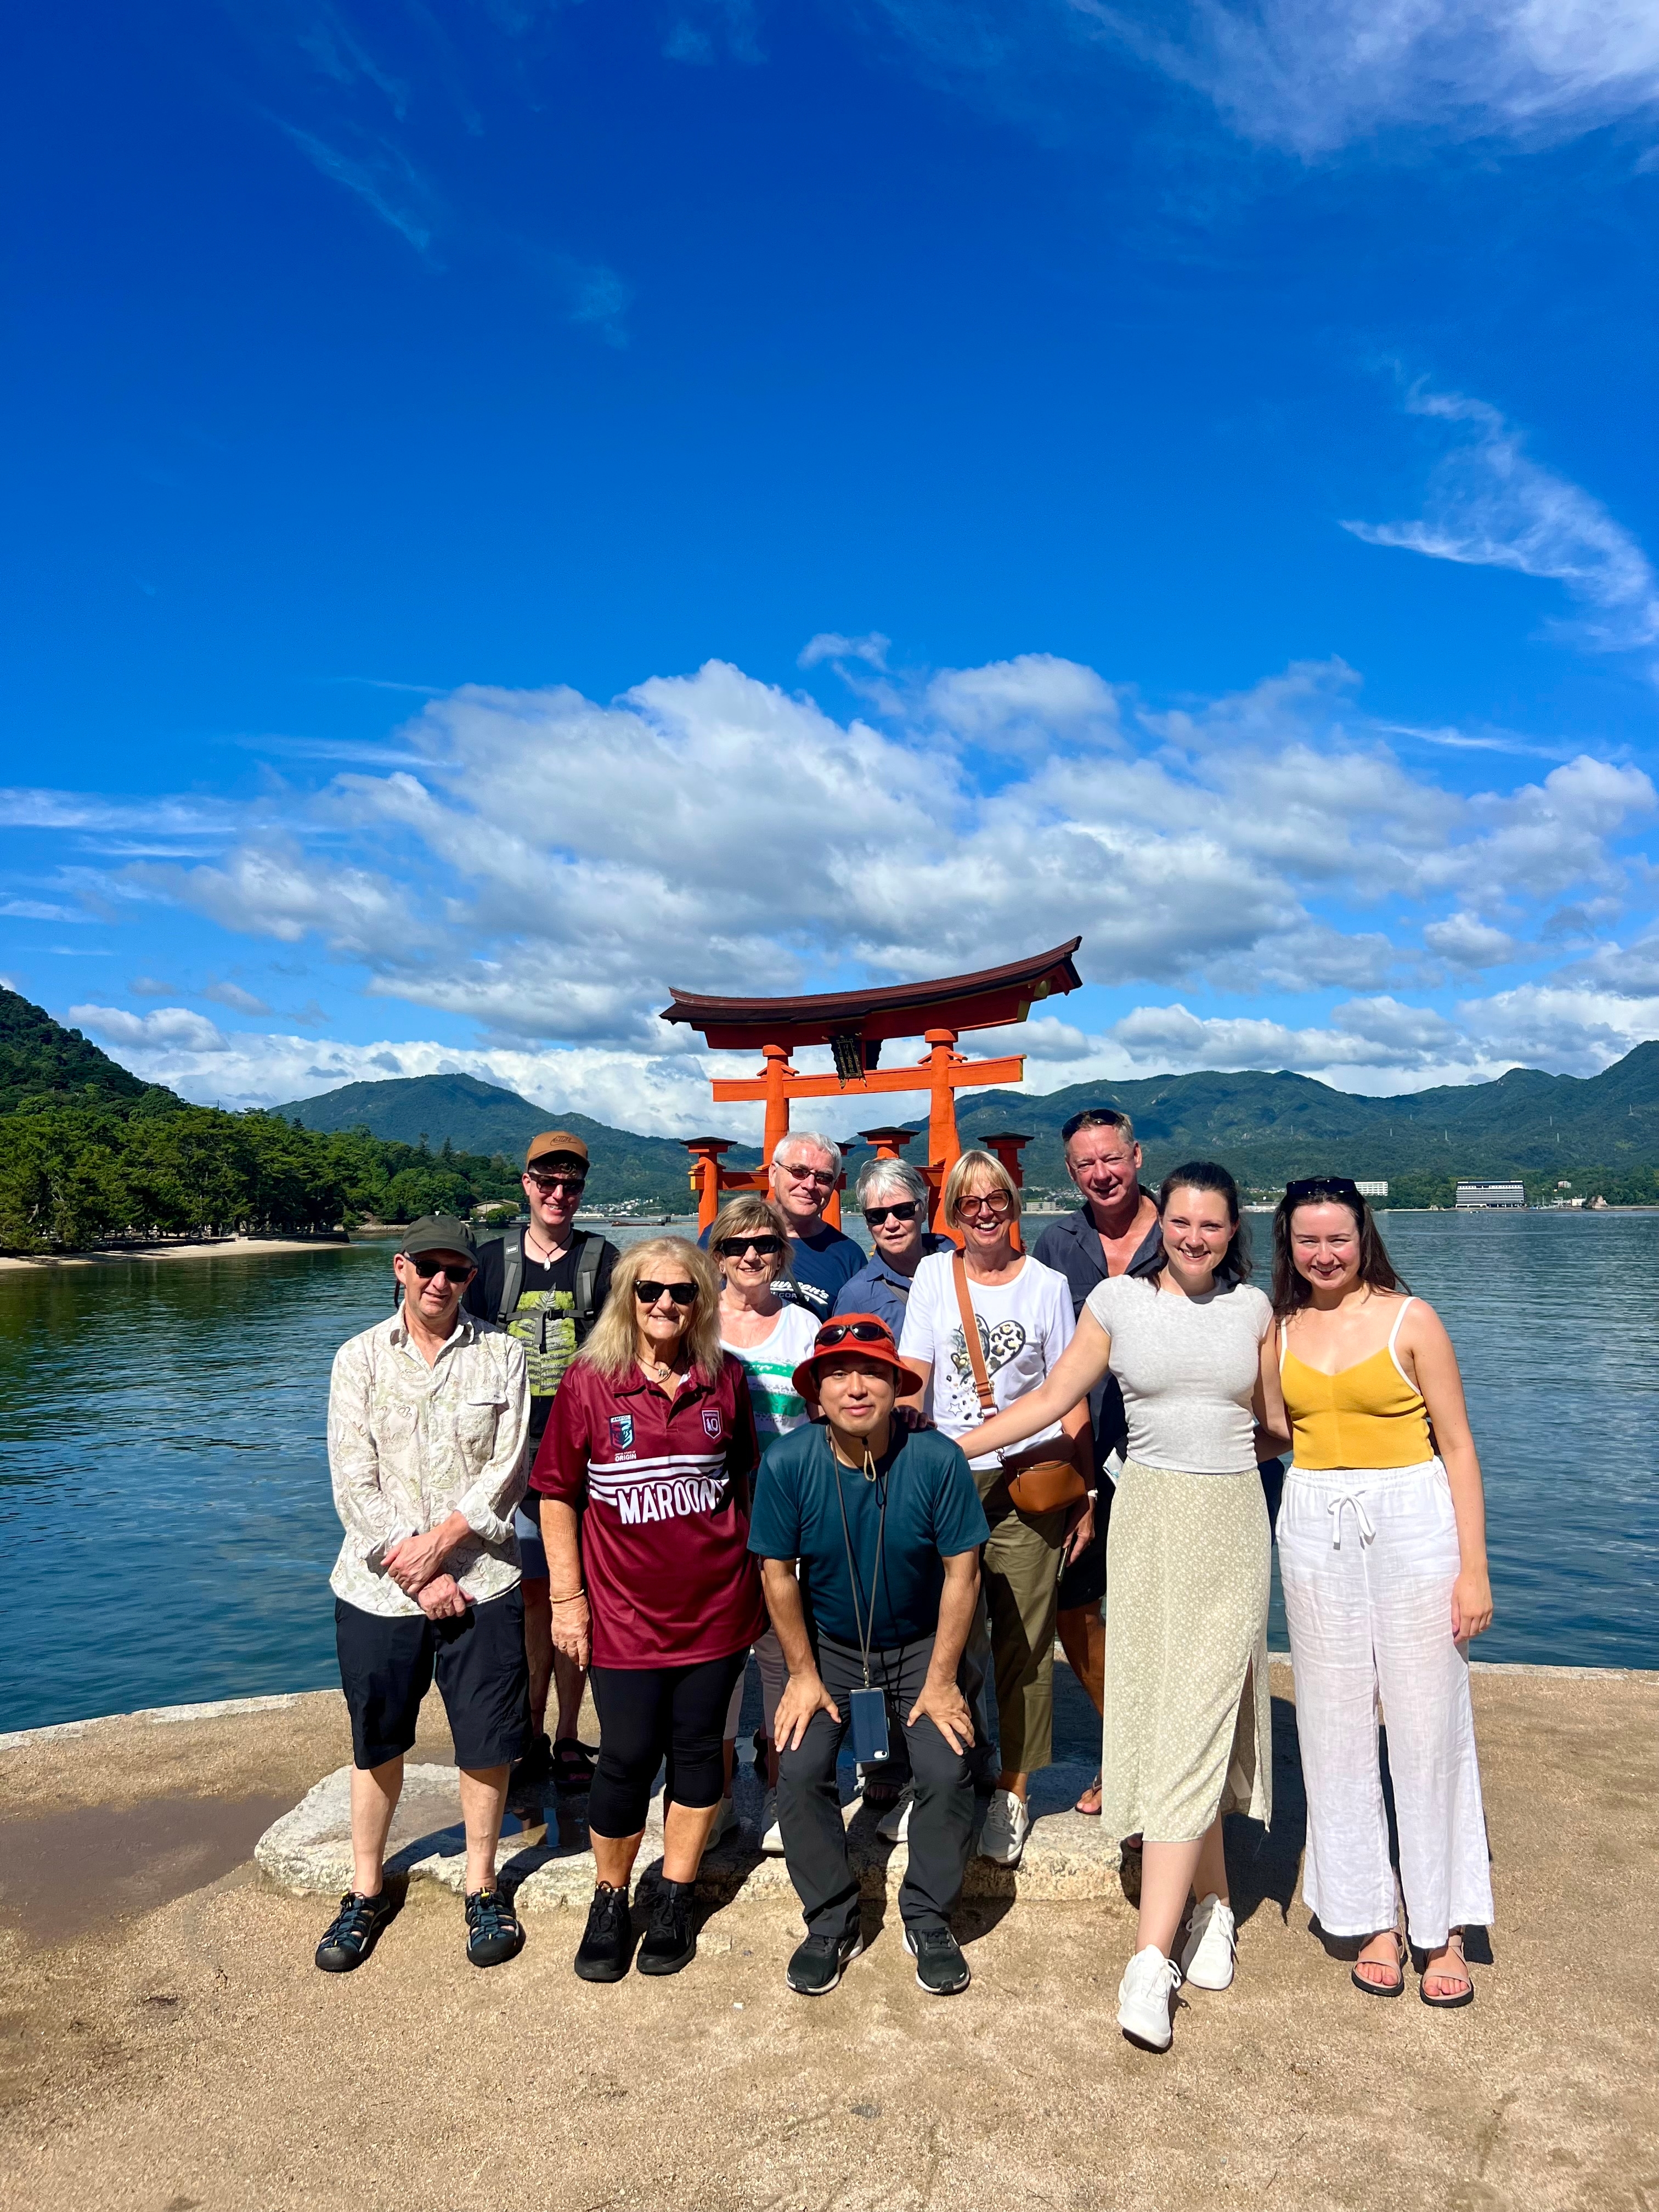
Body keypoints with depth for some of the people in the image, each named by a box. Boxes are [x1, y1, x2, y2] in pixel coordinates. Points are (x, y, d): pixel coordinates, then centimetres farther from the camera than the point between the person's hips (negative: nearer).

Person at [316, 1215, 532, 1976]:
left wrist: (440, 1541, -16)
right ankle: (366, 1890, 34)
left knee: (486, 1741, 8)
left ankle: (482, 1888, 28)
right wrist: (418, 1575, -11)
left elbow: (508, 1470, -6)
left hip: (481, 1581, 0)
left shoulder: (501, 1354, -1)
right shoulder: (360, 1357, 0)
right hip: (378, 1588, 1)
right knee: (377, 1742, 14)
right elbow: (354, 1485, -5)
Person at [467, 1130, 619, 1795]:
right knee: (530, 1593, 6)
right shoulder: (494, 1259, 6)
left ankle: (569, 1739, 17)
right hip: (513, 1451, 1)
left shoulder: (601, 1259, 2)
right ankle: (531, 1735, 20)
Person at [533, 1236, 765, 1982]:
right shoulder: (588, 1382, -7)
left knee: (697, 1751, 11)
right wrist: (567, 1597, -3)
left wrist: (758, 1571, 13)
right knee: (628, 1759, 4)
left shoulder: (725, 1379, 0)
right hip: (626, 1612, -2)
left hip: (717, 1606, 2)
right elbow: (557, 1495, -2)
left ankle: (675, 1898, 31)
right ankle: (610, 1900, 29)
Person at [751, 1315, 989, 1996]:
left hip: (920, 1643, 0)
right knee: (799, 1768, -14)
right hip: (828, 1643, 1)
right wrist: (803, 1675, -7)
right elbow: (778, 1573, -10)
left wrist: (940, 1680, -12)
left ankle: (928, 1919, 12)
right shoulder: (787, 1464, -22)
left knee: (947, 1768, -14)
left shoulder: (936, 1459, -23)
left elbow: (961, 1571, -15)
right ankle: (830, 1922, 11)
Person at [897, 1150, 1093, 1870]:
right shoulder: (933, 1275, 6)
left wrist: (1083, 1496, 2)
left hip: (1030, 1483, -1)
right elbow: (912, 1378, 2)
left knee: (1023, 1640, 1)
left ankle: (1011, 1789, 16)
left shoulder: (1047, 1284, 4)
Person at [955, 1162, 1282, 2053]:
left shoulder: (1253, 1307, 5)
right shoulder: (1118, 1301, 0)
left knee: (1193, 1725, -5)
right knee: (1157, 1710, 4)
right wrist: (948, 1449, 0)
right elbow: (1052, 1398, 3)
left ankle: (1151, 1961, -3)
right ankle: (1214, 1904, 27)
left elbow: (1277, 1416, 15)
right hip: (1148, 1517, 0)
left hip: (1231, 1520, 0)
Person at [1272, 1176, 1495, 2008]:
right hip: (1314, 1533, 3)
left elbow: (1457, 1447, -3)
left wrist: (1473, 1568, -7)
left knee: (1429, 1728, 3)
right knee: (1336, 1732, 9)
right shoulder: (1277, 1330, 5)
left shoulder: (1410, 1319, -4)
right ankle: (1374, 1920, 24)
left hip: (1413, 1526, -3)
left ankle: (1444, 1929, 21)